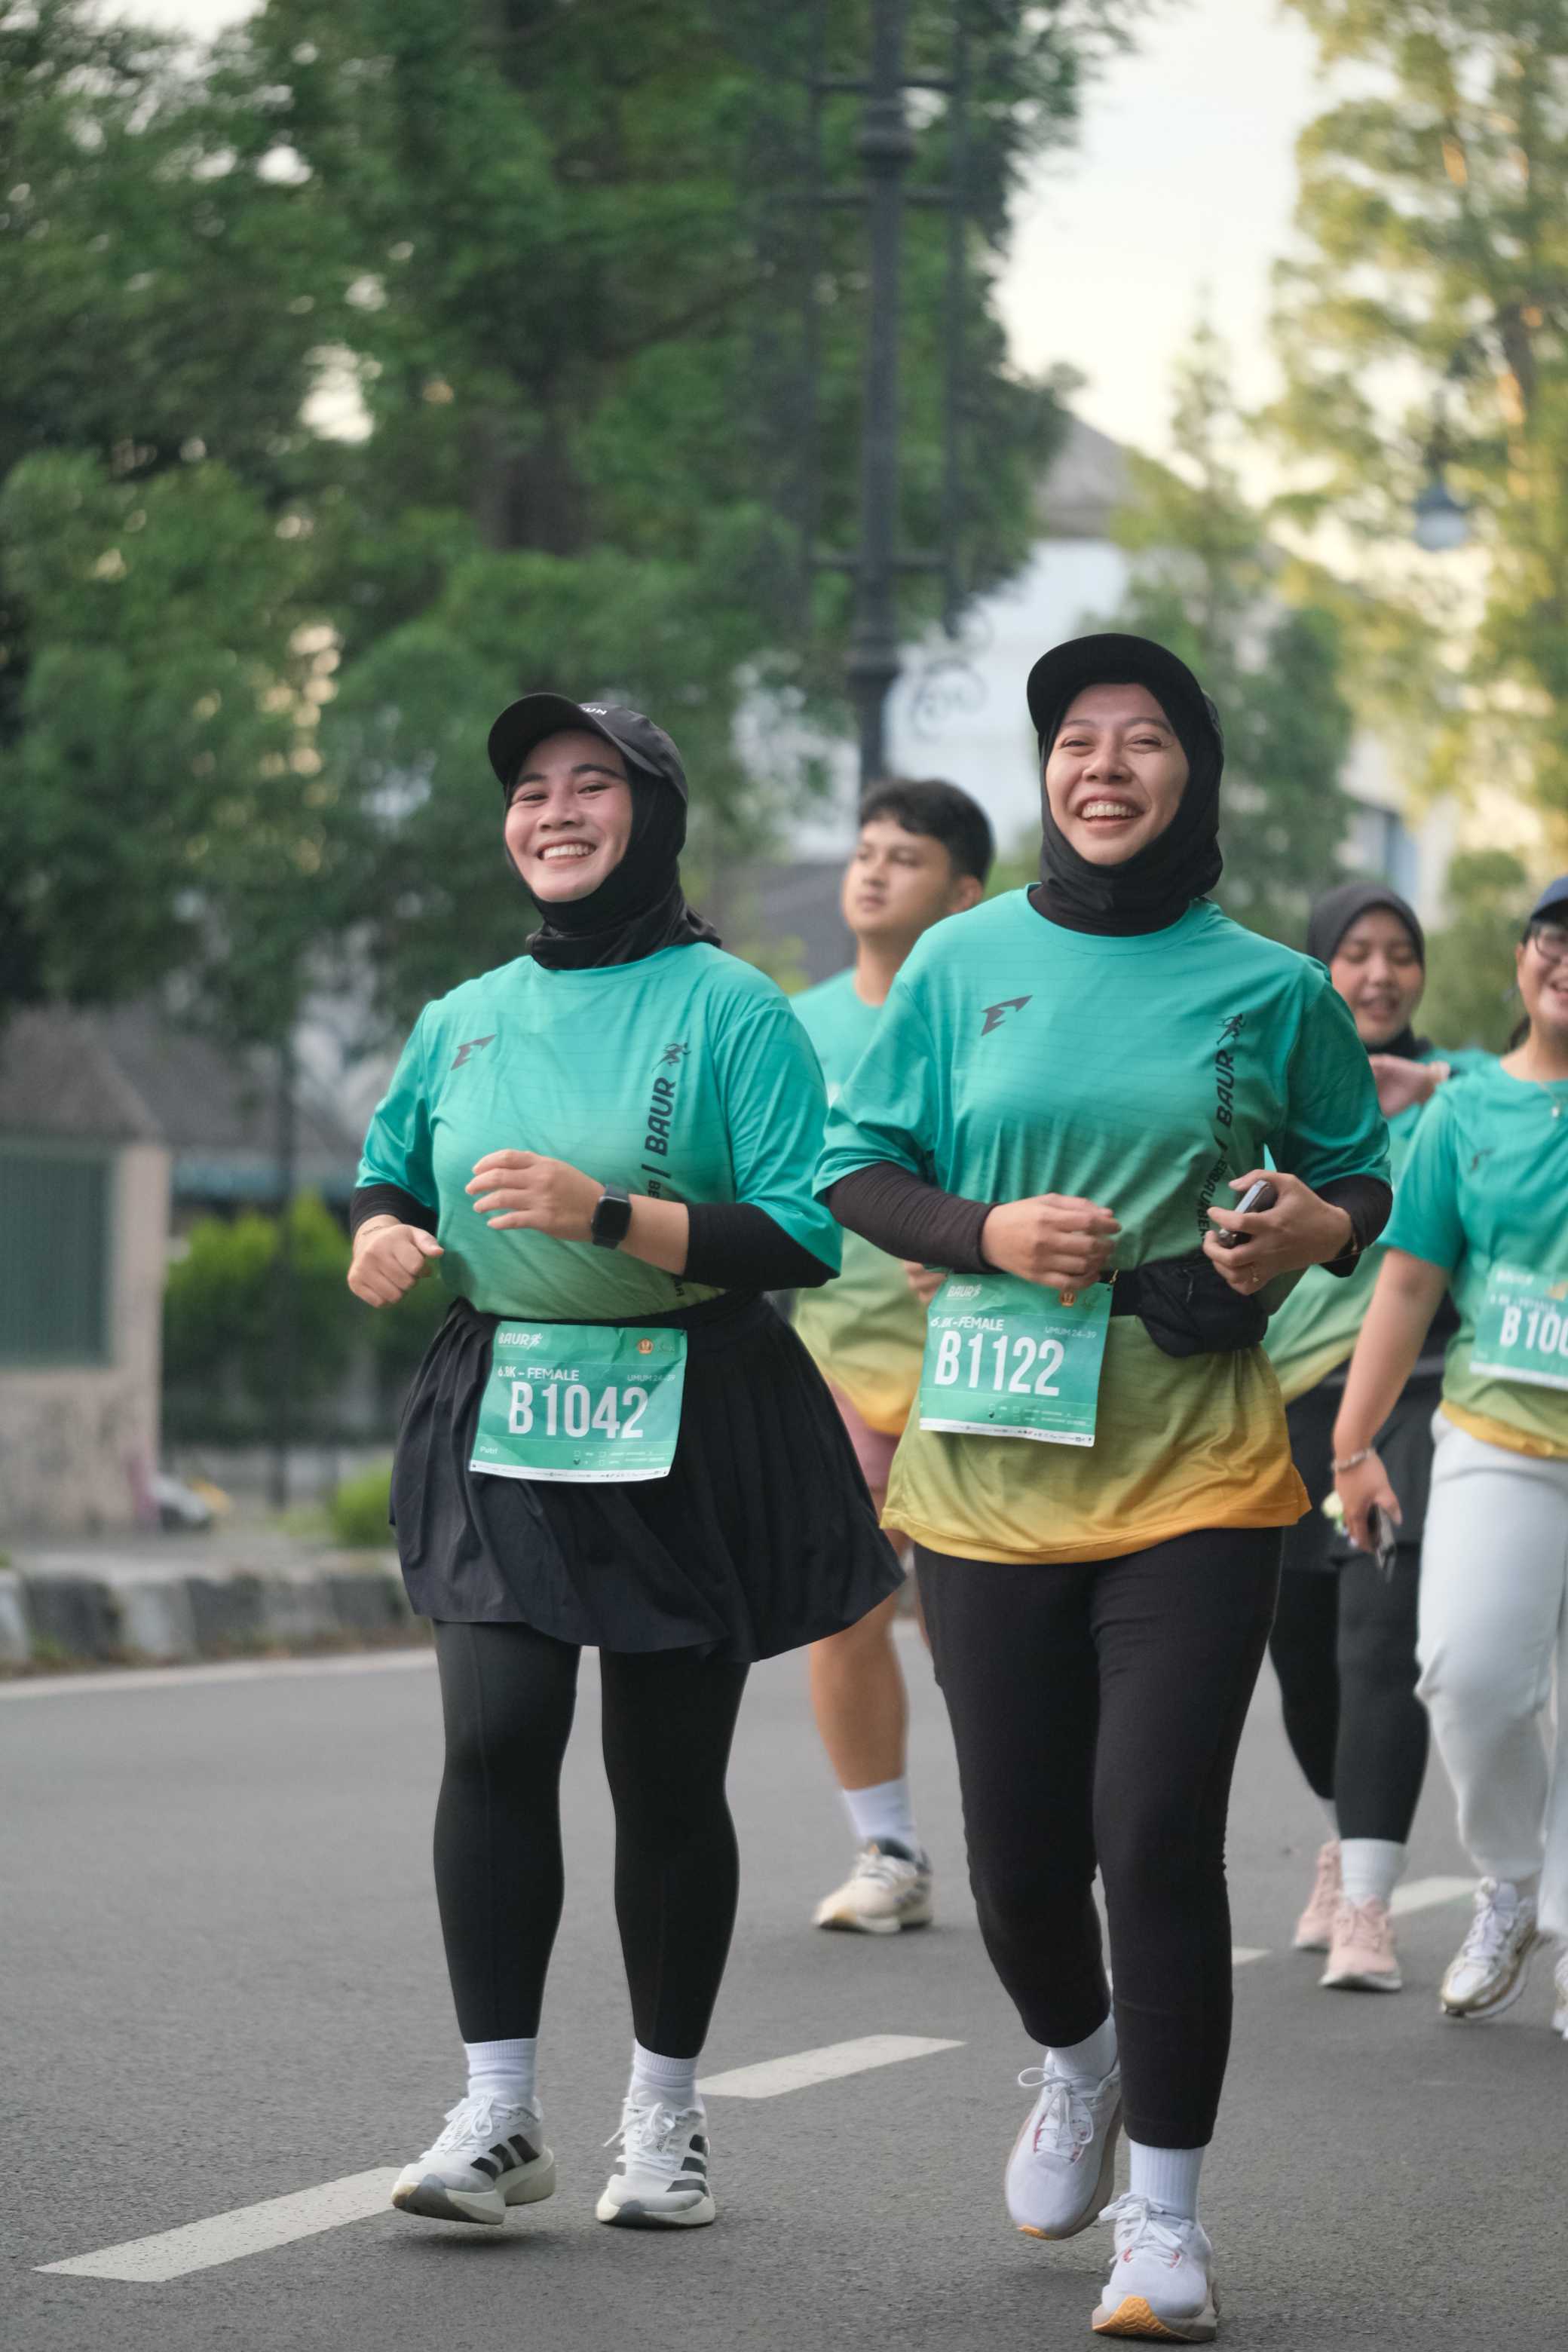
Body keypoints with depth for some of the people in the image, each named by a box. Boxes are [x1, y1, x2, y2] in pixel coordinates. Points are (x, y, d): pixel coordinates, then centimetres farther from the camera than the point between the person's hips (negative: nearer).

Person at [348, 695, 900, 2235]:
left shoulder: (731, 1011, -5)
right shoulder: (465, 1019, 10)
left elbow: (805, 1239, -13)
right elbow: (389, 1170, 25)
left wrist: (605, 1212, -24)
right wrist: (383, 1230, 0)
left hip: (685, 1430, -3)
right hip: (501, 1418, 3)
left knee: (667, 1779, 4)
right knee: (492, 1741, -11)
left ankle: (664, 2115, 20)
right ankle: (497, 2115, -4)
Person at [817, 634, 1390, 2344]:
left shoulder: (1268, 988, 3)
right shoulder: (962, 962, 4)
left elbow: (1359, 1177, 15)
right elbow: (853, 1173, 8)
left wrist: (1318, 1229, -8)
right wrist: (986, 1231, -11)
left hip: (1194, 1469, -2)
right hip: (989, 1466, 2)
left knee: (1157, 1834, -10)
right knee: (1018, 1846, 8)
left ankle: (1164, 2215, 6)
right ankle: (1076, 2064, 42)